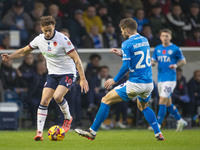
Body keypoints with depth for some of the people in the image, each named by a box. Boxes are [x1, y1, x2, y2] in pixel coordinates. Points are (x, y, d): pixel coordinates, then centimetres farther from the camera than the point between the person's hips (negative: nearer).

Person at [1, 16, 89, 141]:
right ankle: (39, 132, -8)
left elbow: (76, 59, -18)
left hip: (68, 74, -5)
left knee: (57, 96, -26)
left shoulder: (63, 39, -20)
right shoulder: (39, 40, -2)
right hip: (52, 74, 5)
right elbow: (24, 51, 15)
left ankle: (68, 118, 3)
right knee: (44, 101, -9)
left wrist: (83, 79, -22)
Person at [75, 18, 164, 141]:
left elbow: (126, 67, -16)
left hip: (135, 84, -7)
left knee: (106, 100, 2)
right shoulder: (145, 40, 12)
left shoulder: (127, 44, -11)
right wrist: (122, 54, 23)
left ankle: (92, 132, 3)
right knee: (143, 107, 33)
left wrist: (114, 80, -3)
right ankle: (158, 134, 23)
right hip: (149, 83, 7)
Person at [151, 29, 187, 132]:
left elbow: (183, 61, 4)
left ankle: (158, 125, -14)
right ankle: (180, 121, 29)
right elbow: (153, 61, 15)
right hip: (160, 79, 6)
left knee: (162, 101, -14)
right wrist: (150, 63, -9)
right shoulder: (157, 49, 11)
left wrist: (176, 65, -15)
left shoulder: (175, 49, -4)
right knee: (168, 103, 13)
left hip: (170, 79, -6)